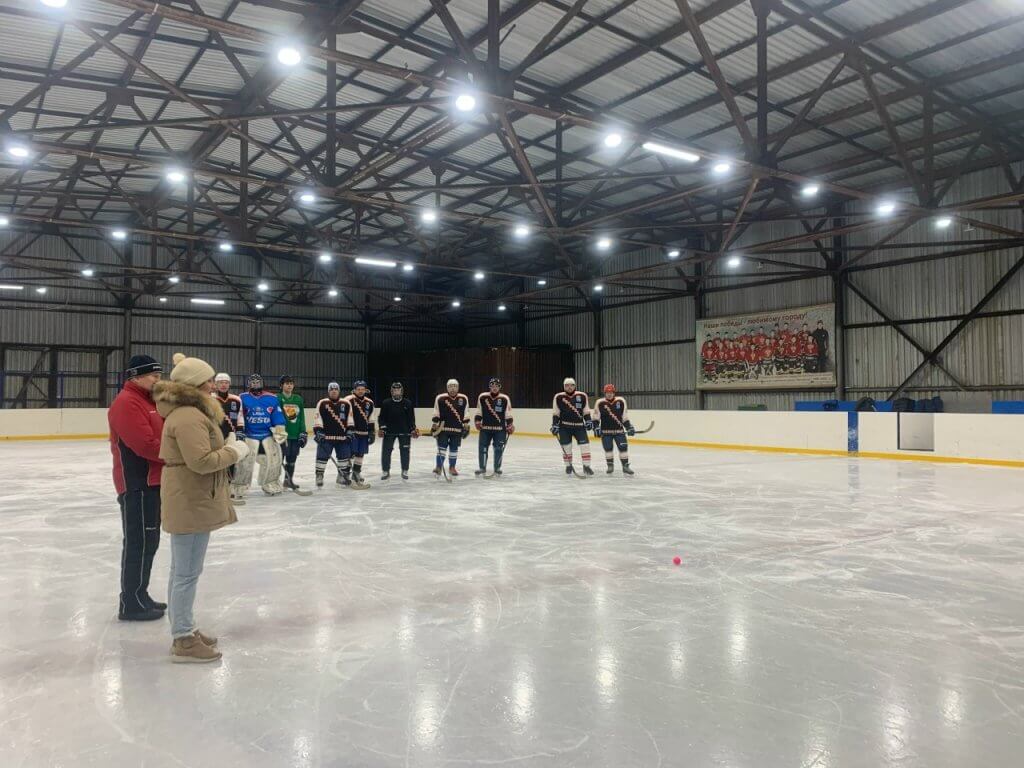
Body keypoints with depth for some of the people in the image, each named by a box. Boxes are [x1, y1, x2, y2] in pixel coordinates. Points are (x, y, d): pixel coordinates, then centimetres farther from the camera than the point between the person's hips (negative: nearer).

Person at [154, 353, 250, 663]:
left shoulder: (189, 412, 13)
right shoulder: (189, 417, -20)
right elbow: (201, 461, -26)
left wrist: (227, 448, 7)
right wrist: (235, 451, -14)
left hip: (190, 502, 11)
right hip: (192, 504, -11)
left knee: (182, 571, 20)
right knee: (187, 573, -2)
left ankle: (184, 629, 33)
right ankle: (183, 641, 8)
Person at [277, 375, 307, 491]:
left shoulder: (298, 399, 12)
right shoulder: (277, 398, -2)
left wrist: (303, 433, 8)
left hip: (296, 434, 5)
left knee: (292, 458, 10)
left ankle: (289, 480, 22)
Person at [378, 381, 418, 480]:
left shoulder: (408, 403, 0)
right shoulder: (386, 403, -1)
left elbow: (411, 417, 4)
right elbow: (382, 417, 1)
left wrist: (413, 429, -3)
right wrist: (381, 428, -9)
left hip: (404, 431, 0)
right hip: (389, 431, 0)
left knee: (405, 451, 4)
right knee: (386, 451, -2)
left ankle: (405, 471, 17)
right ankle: (385, 471, 11)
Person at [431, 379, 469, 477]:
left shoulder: (464, 399, 2)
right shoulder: (440, 398, -3)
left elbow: (465, 415, 8)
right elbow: (436, 414, 2)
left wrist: (466, 427, 7)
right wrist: (434, 426, 1)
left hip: (457, 429, 2)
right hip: (443, 428, -2)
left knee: (454, 449, 9)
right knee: (442, 448, -5)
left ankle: (452, 467, 21)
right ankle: (438, 467, 2)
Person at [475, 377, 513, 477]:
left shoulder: (505, 398, -2)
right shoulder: (482, 397, 1)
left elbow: (508, 414, 3)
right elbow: (479, 412, 9)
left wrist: (510, 425, -1)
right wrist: (477, 421, 0)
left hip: (500, 428, -1)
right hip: (485, 427, 1)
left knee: (499, 448, -1)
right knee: (482, 447, -1)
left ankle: (497, 468, 12)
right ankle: (482, 467, 11)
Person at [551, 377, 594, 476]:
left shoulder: (582, 396, 1)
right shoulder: (559, 397, -2)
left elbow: (586, 411, 7)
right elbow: (555, 413, 0)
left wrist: (588, 421, -2)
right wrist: (554, 425, -5)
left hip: (579, 425, 1)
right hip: (564, 426, -1)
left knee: (585, 445, -8)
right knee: (566, 447, 1)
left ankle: (586, 466, -2)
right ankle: (568, 466, 19)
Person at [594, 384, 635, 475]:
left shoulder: (621, 401, -2)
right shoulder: (600, 403, -6)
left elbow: (625, 416, 5)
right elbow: (596, 417, -1)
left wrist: (629, 427, 2)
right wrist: (596, 427, -10)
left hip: (619, 430, 1)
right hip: (606, 431, -1)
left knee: (623, 447, -4)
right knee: (608, 448, 1)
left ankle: (625, 466, 4)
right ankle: (610, 466, 17)